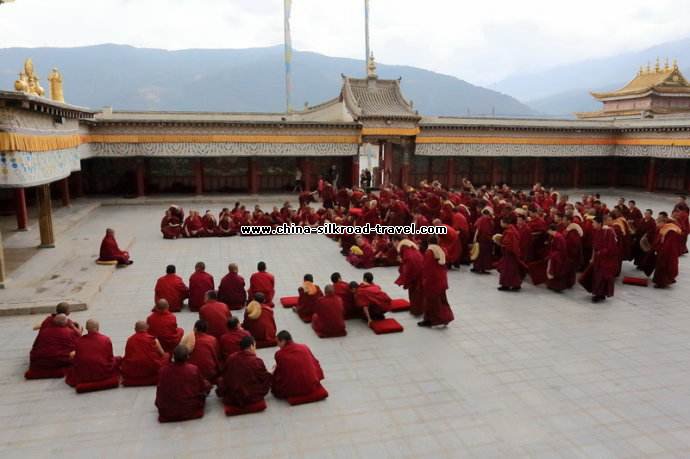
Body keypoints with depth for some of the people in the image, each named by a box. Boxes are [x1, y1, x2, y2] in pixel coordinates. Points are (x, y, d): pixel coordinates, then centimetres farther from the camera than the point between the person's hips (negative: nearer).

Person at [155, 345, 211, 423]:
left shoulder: (163, 370, -14)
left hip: (167, 413, 2)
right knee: (207, 384, 14)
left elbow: (160, 391, -1)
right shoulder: (194, 369, -17)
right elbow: (202, 388, -3)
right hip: (191, 410, -2)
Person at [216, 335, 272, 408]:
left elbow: (224, 377, 5)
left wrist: (221, 392, 22)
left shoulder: (230, 358, -10)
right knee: (268, 379, 18)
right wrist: (271, 374, 17)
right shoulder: (257, 361, -20)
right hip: (252, 398, -1)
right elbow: (265, 379, -6)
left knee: (220, 380, 24)